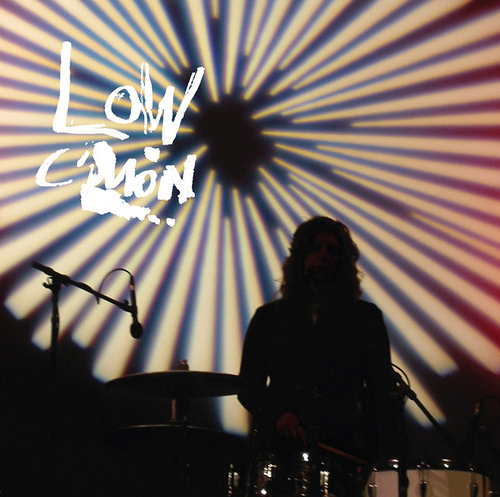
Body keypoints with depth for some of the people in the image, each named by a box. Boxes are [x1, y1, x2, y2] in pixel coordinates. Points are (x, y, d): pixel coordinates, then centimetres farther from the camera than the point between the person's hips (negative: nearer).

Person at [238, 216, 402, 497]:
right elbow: (249, 387, 13)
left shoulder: (366, 317, 14)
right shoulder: (269, 318, 16)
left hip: (347, 452, 0)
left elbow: (383, 391, 8)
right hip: (282, 452, 1)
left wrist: (388, 461, -3)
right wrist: (277, 413, -8)